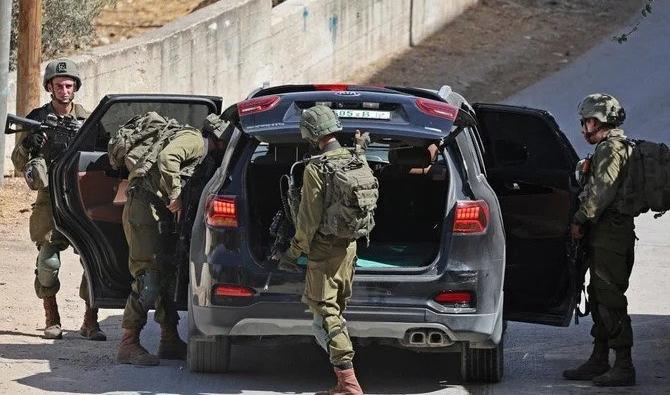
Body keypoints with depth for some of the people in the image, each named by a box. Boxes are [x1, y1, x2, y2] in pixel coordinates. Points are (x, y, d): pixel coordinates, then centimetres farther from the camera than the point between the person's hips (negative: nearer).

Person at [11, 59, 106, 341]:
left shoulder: (87, 119, 9)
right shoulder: (38, 119, 5)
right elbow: (19, 163, 3)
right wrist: (27, 146, -18)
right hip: (50, 199, -1)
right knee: (48, 260, -10)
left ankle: (90, 322, -1)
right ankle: (52, 320, 4)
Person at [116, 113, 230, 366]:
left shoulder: (200, 148, 23)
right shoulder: (194, 141, -9)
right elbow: (167, 157, -26)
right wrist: (175, 195, -21)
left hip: (160, 212, 11)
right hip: (145, 206, -11)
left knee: (167, 274, 14)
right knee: (148, 278, -14)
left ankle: (170, 341, 21)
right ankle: (128, 345, -14)